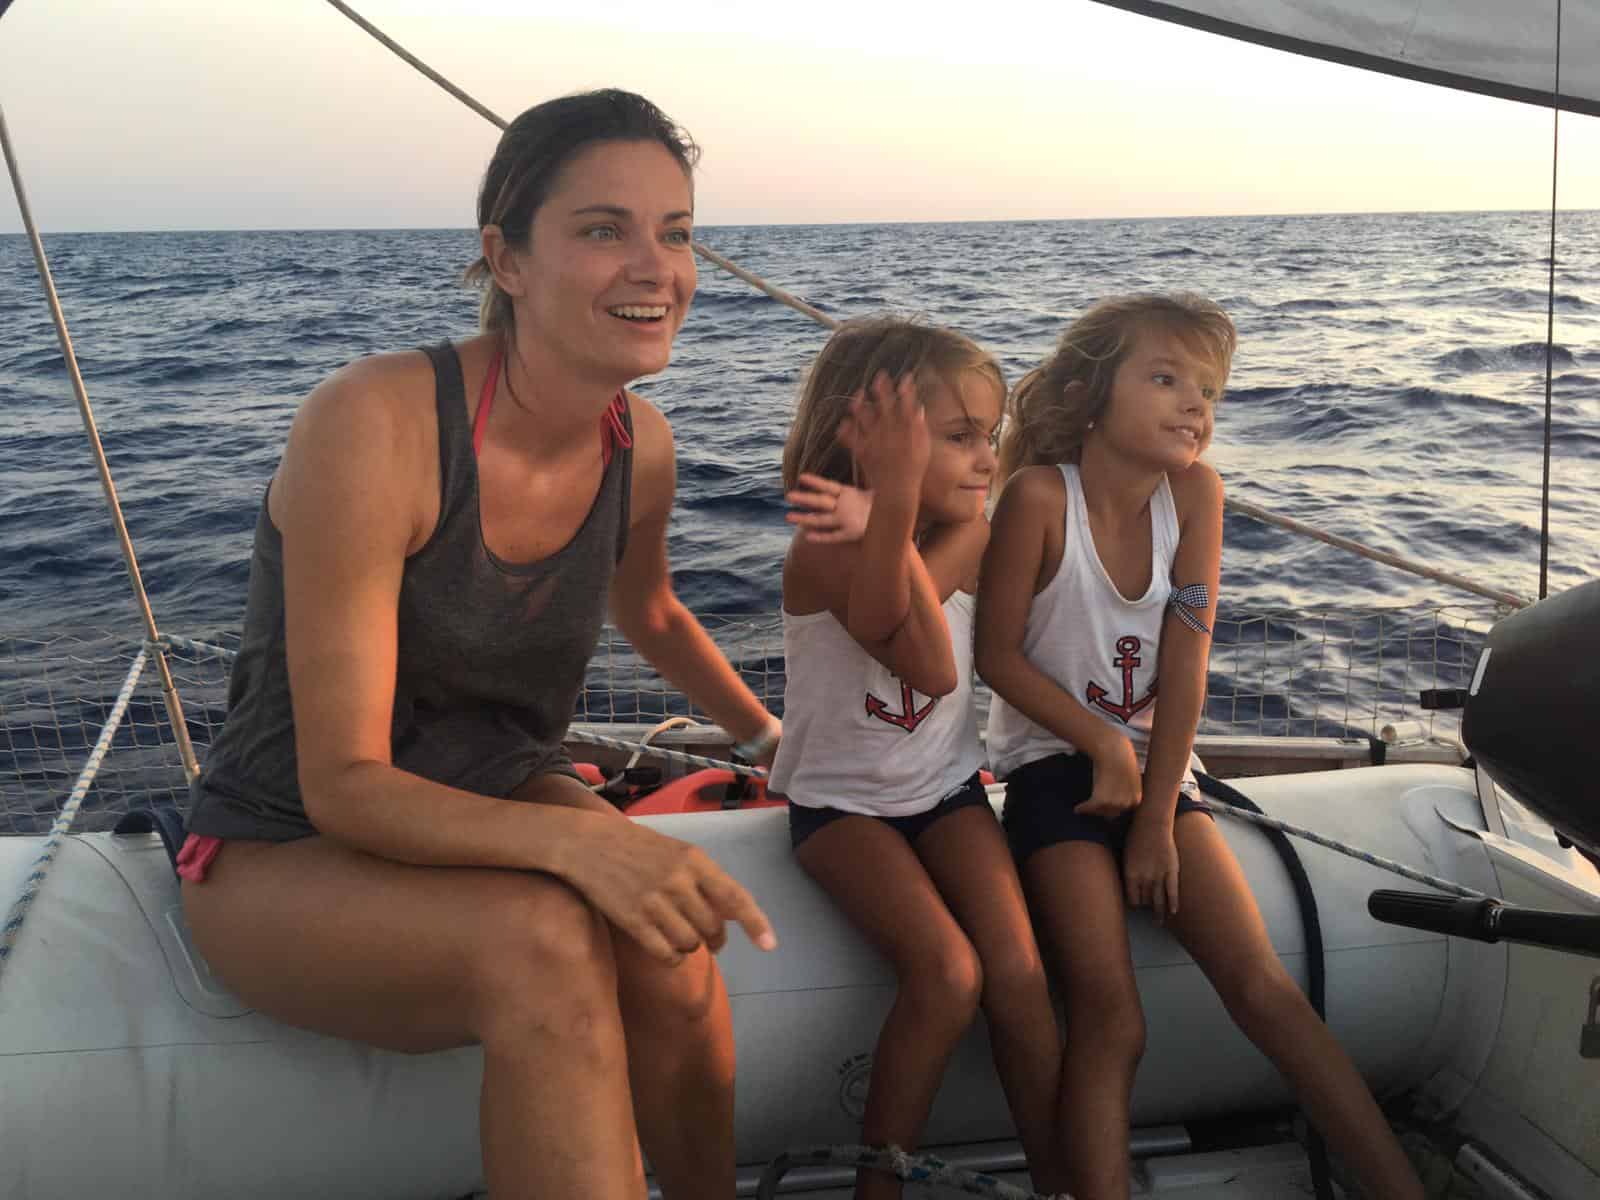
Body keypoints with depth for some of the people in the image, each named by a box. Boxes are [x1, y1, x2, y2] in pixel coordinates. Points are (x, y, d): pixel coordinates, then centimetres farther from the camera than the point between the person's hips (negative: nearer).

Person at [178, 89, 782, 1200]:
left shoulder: (641, 444, -5)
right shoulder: (375, 423, -25)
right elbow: (343, 786, -24)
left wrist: (770, 738, 25)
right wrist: (572, 837, -40)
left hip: (501, 807, 5)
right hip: (289, 856, -5)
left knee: (673, 956, -25)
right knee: (545, 940, -35)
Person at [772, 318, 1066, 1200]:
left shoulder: (969, 531, -7)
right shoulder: (820, 553, -20)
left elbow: (936, 665, -26)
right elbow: (922, 664, -36)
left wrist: (883, 526, -43)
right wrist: (898, 499, -46)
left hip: (946, 791, 4)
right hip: (841, 802, -4)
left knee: (1018, 970, -15)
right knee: (947, 973, -24)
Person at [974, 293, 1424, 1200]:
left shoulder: (1195, 493, -4)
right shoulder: (1040, 495, -15)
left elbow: (1185, 664, -6)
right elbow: (999, 655, -11)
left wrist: (1158, 817, -7)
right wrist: (1107, 749, -13)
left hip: (1155, 766, 3)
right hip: (1054, 766, -3)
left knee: (1264, 985, -7)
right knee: (1110, 1020, -16)